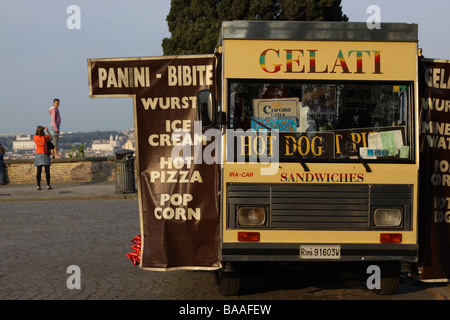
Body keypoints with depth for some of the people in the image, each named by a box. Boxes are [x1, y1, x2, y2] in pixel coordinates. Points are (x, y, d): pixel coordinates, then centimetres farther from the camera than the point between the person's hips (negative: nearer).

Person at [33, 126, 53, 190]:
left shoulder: (35, 138, -2)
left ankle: (38, 186, -1)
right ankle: (48, 185, -2)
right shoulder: (45, 137, -9)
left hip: (38, 155, 3)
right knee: (47, 171, 0)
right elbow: (51, 138, 12)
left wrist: (39, 129, 18)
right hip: (45, 155, -3)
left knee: (39, 171, 3)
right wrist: (47, 131, 12)